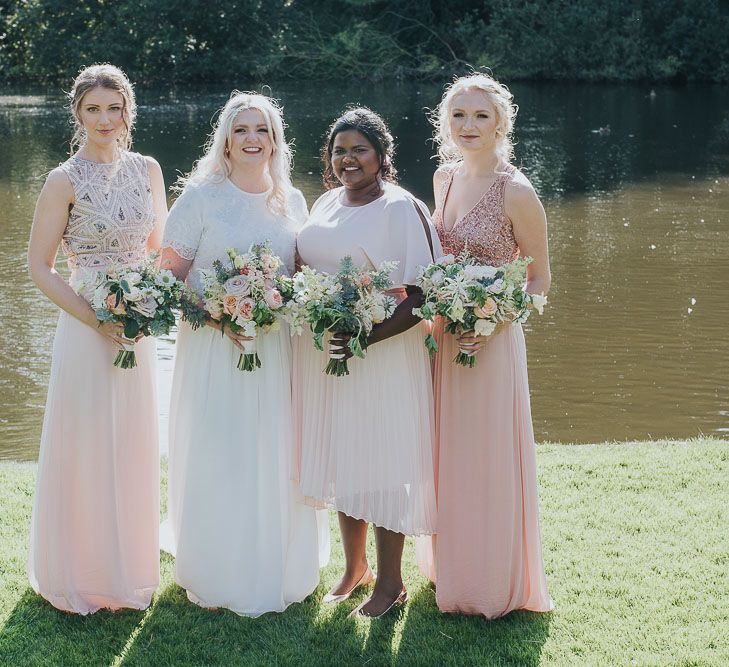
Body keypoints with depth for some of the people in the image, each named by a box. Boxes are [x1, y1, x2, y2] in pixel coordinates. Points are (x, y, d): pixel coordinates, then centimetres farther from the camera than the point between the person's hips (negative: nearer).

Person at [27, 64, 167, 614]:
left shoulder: (147, 170, 5)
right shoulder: (65, 181, -9)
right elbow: (39, 266, -8)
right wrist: (96, 320, -16)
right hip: (87, 330, -4)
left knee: (134, 448, 13)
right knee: (86, 450, 4)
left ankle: (130, 568, 30)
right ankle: (82, 575, 21)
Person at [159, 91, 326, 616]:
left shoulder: (291, 201, 9)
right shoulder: (201, 196, -3)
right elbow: (171, 276, -5)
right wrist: (218, 320, -17)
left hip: (278, 350, 4)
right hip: (215, 346, -3)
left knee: (275, 460, 9)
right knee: (217, 459, 1)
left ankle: (279, 570, 24)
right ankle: (218, 577, 15)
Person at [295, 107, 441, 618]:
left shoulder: (401, 209, -12)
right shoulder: (327, 203, 10)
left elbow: (420, 298, -17)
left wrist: (367, 338, -26)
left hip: (381, 357, -7)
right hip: (324, 354, 7)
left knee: (381, 464, 1)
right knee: (339, 459, 15)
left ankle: (391, 581, 17)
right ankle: (355, 567, 31)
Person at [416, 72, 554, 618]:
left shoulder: (516, 193, -15)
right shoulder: (444, 178, 5)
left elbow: (540, 279, -8)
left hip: (490, 342, -6)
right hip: (441, 336, 6)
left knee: (488, 459, 3)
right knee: (447, 456, 16)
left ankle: (497, 586, 20)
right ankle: (452, 568, 34)